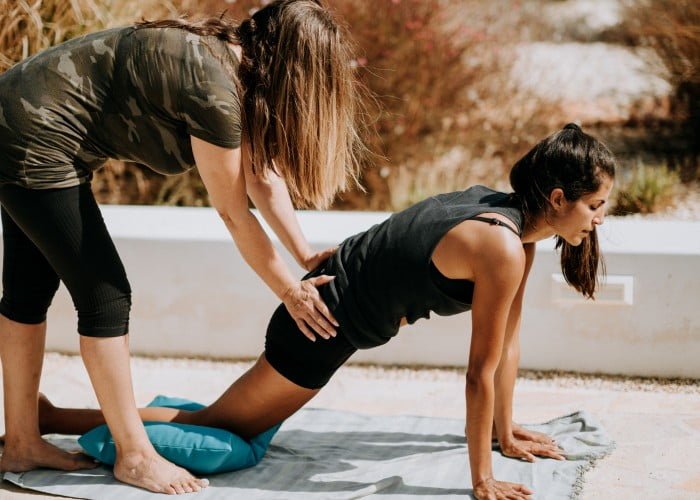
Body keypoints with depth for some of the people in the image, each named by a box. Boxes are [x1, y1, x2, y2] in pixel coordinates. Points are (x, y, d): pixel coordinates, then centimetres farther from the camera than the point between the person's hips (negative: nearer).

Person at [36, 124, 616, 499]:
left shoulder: (510, 212, 3)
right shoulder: (503, 248, -25)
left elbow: (508, 338, 10)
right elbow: (482, 373, -21)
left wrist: (506, 431, 15)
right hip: (324, 323, -6)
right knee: (217, 427, 4)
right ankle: (48, 418, 10)